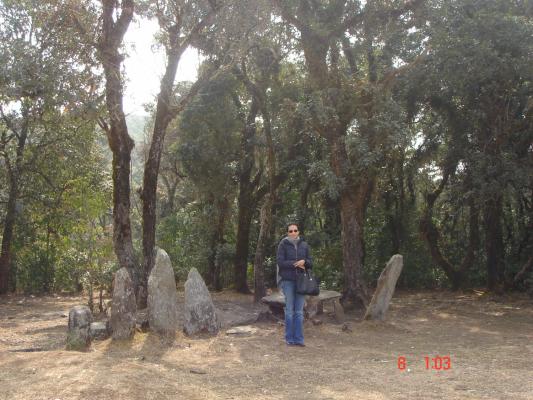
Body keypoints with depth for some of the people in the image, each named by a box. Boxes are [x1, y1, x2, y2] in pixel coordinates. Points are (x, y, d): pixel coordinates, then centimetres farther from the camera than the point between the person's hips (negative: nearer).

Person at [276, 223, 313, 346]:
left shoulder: (304, 245, 8)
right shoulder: (283, 244, -1)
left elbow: (311, 263, 8)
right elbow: (280, 262, -8)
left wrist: (304, 262, -13)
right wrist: (295, 264, -13)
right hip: (288, 280, -3)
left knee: (299, 311, 3)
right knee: (289, 310, 1)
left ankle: (299, 339, 8)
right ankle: (289, 339, 9)